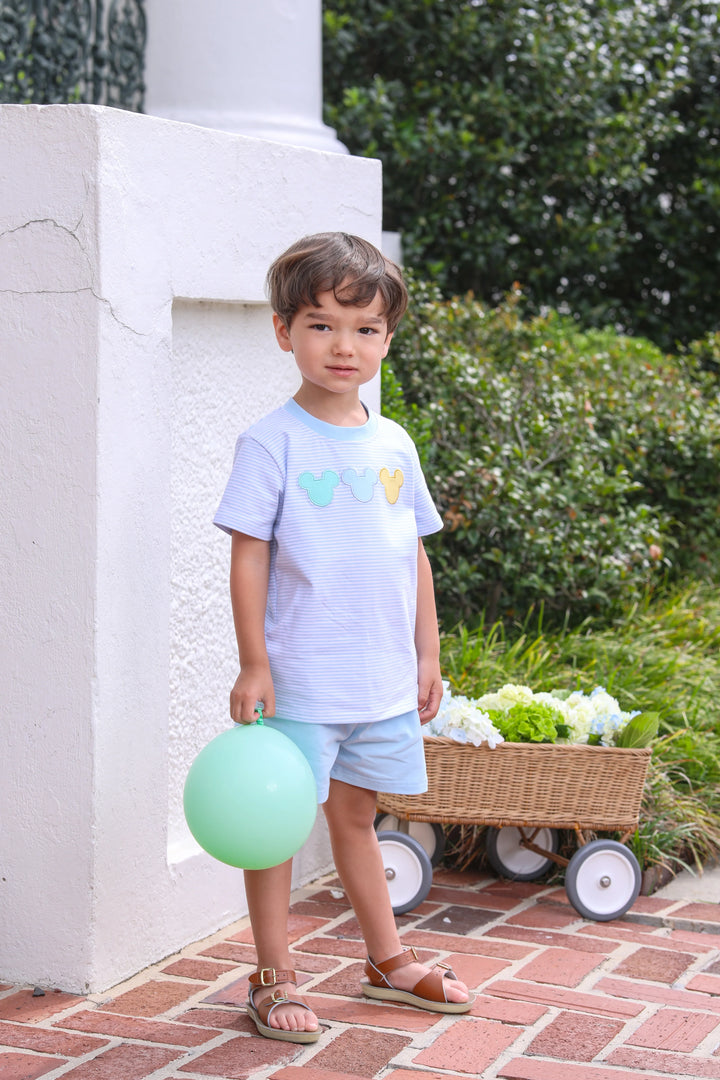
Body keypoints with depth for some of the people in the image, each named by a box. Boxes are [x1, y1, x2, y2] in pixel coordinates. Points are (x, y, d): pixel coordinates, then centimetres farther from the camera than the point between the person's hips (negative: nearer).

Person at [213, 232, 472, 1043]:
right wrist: (253, 663, -12)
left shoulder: (393, 445, 8)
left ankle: (387, 961, 30)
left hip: (384, 679, 5)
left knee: (355, 813, 18)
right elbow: (249, 555, -9)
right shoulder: (272, 442, -8)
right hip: (299, 679, -5)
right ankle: (273, 979, 15)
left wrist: (427, 656, 13)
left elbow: (415, 555, 14)